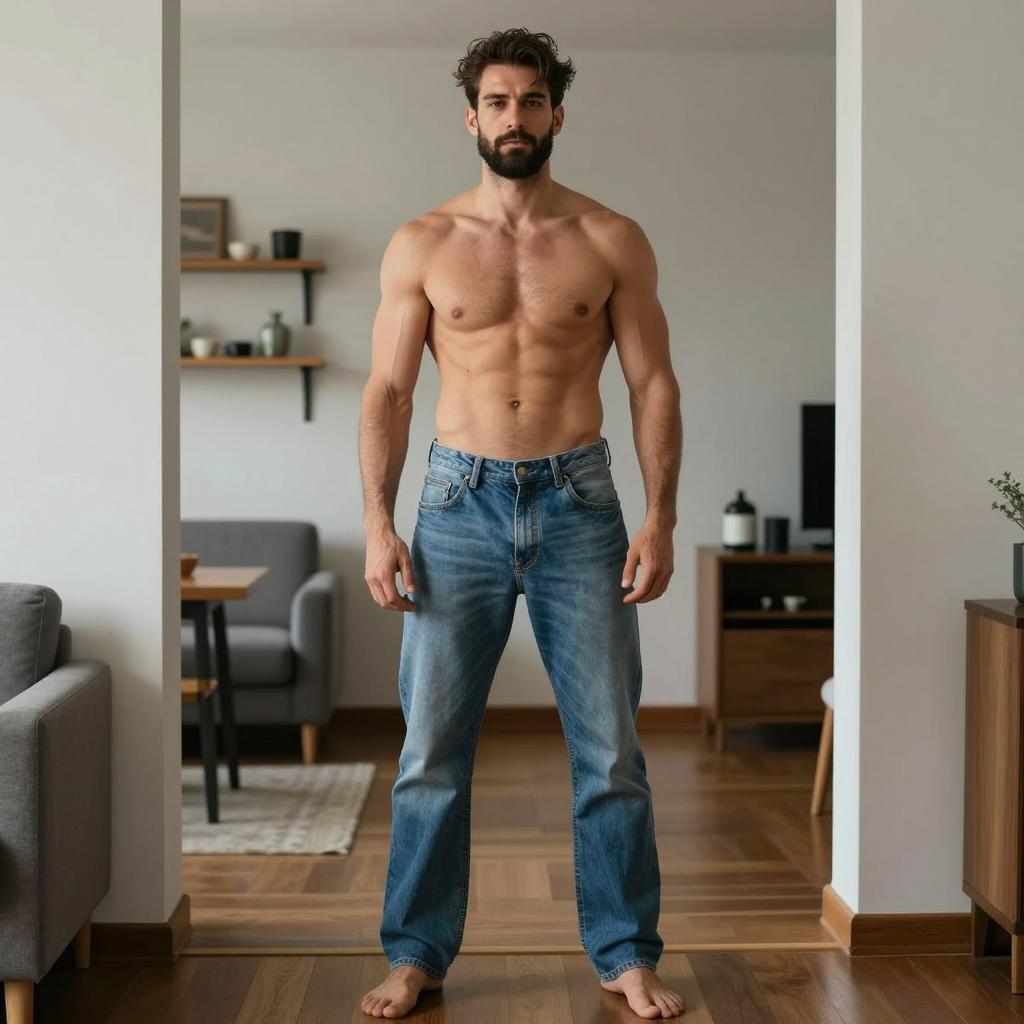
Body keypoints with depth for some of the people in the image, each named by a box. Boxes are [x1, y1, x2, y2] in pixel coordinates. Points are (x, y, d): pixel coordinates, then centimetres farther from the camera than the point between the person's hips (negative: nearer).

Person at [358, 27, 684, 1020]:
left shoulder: (612, 241, 4)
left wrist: (660, 516, -6)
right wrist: (377, 523, -5)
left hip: (578, 502, 0)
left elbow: (653, 383, 3)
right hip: (460, 501, 0)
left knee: (610, 748, 4)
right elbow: (387, 390, 4)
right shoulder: (421, 245, 4)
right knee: (432, 747, 3)